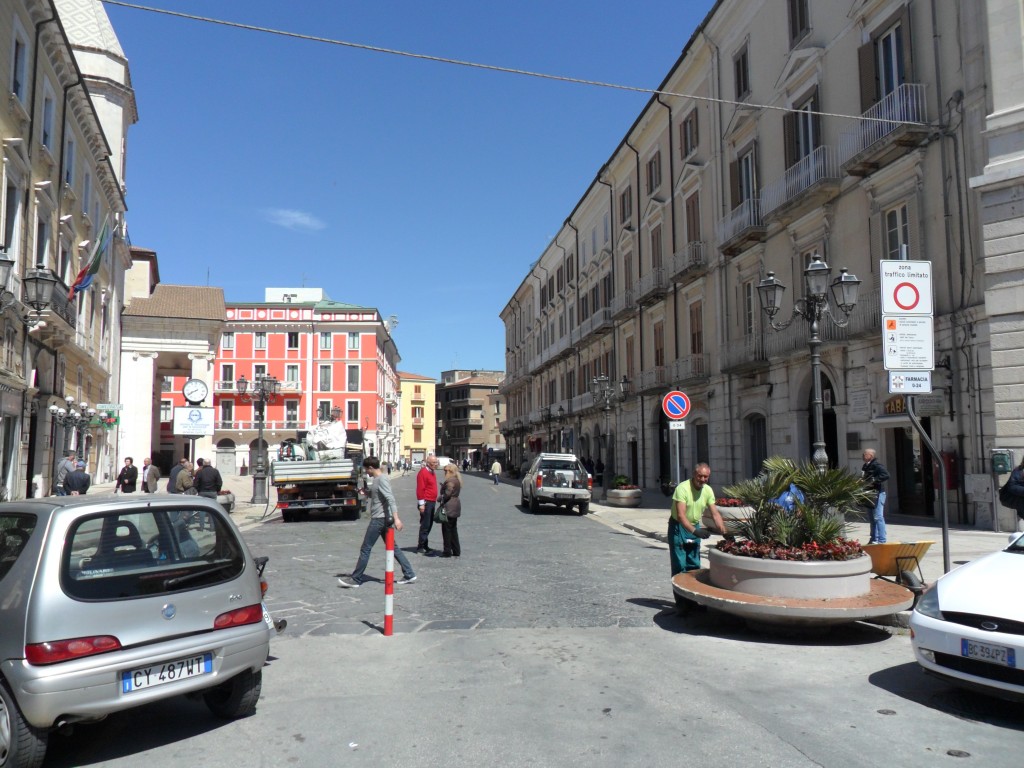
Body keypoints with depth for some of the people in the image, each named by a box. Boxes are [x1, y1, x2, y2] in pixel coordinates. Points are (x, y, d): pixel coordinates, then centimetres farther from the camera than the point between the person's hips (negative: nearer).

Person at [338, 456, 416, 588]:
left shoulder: (382, 479, -16)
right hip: (383, 519, 10)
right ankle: (409, 574, 13)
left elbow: (391, 499, -25)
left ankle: (356, 580, 5)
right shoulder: (378, 479, 15)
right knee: (392, 547, 12)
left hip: (379, 519, -10)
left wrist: (396, 518, -32)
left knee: (365, 549, -2)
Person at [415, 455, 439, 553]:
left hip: (432, 502, 10)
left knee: (429, 525, 13)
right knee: (425, 525, -6)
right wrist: (421, 503, -21)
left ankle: (424, 545, 21)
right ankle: (421, 547, 0)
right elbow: (420, 489, -19)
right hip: (426, 502, -10)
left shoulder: (432, 472, 15)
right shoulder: (423, 472, -14)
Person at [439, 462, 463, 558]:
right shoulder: (457, 480, 14)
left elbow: (447, 494, -23)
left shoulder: (450, 481, -17)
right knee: (453, 529, 15)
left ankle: (447, 551, 3)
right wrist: (443, 486, 14)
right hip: (456, 507, 10)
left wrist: (440, 498, -7)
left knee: (446, 529, -1)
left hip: (449, 507, -10)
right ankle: (456, 551, 19)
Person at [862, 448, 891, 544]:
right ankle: (874, 539, 22)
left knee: (878, 517, -11)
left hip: (877, 493, -10)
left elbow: (886, 475, -26)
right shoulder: (865, 466, 16)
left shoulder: (876, 465, -13)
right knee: (873, 518, 14)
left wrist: (874, 480, -26)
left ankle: (881, 540, -10)